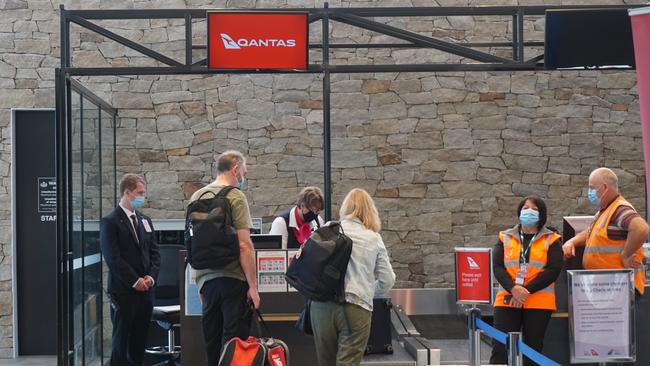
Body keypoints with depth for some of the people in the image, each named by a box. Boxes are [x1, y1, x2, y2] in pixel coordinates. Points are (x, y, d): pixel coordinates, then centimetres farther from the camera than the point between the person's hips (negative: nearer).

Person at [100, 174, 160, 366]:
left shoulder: (145, 221, 15)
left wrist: (151, 276, -3)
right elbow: (112, 258, -12)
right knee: (121, 341, -1)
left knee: (139, 341, 8)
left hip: (145, 291, 6)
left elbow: (154, 252, 14)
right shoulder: (110, 222, -6)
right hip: (123, 292, -6)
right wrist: (135, 281, -13)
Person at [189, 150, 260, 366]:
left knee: (211, 344, 12)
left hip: (206, 280, 7)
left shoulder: (197, 197, 11)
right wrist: (253, 285, -12)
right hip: (233, 279, -7)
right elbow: (244, 245, -15)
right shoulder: (235, 197, -9)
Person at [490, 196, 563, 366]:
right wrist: (513, 288, -17)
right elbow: (497, 266, 2)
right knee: (500, 348, -5)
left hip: (538, 302, -1)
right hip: (507, 301, 1)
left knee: (533, 349, 5)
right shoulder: (505, 237, 12)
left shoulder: (551, 240, 5)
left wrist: (527, 290, -14)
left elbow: (554, 269, -6)